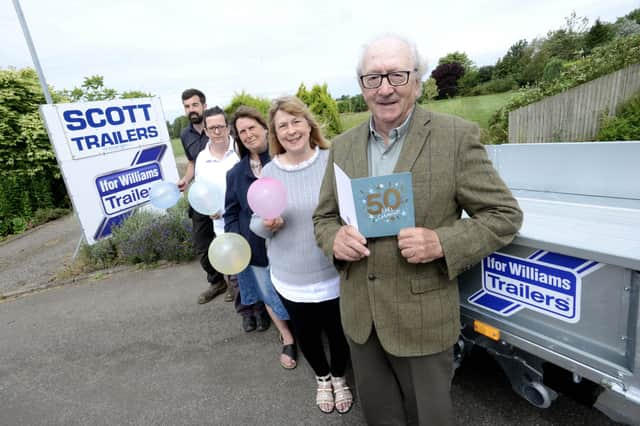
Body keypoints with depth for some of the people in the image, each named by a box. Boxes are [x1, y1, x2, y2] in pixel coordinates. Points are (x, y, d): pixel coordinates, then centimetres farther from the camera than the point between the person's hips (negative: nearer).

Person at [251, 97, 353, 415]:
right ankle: (322, 378, 53)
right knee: (307, 336, 20)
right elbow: (256, 225, 2)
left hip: (335, 274, -1)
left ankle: (339, 377, 51)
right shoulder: (269, 171, -4)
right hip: (291, 279, 2)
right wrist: (267, 224, -19)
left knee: (339, 333, 18)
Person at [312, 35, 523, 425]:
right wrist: (335, 238, -14)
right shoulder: (343, 146, 3)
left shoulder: (457, 136, -11)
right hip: (359, 314, 4)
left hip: (422, 317, -3)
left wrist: (442, 243, -23)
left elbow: (505, 214, -6)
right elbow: (323, 216, 9)